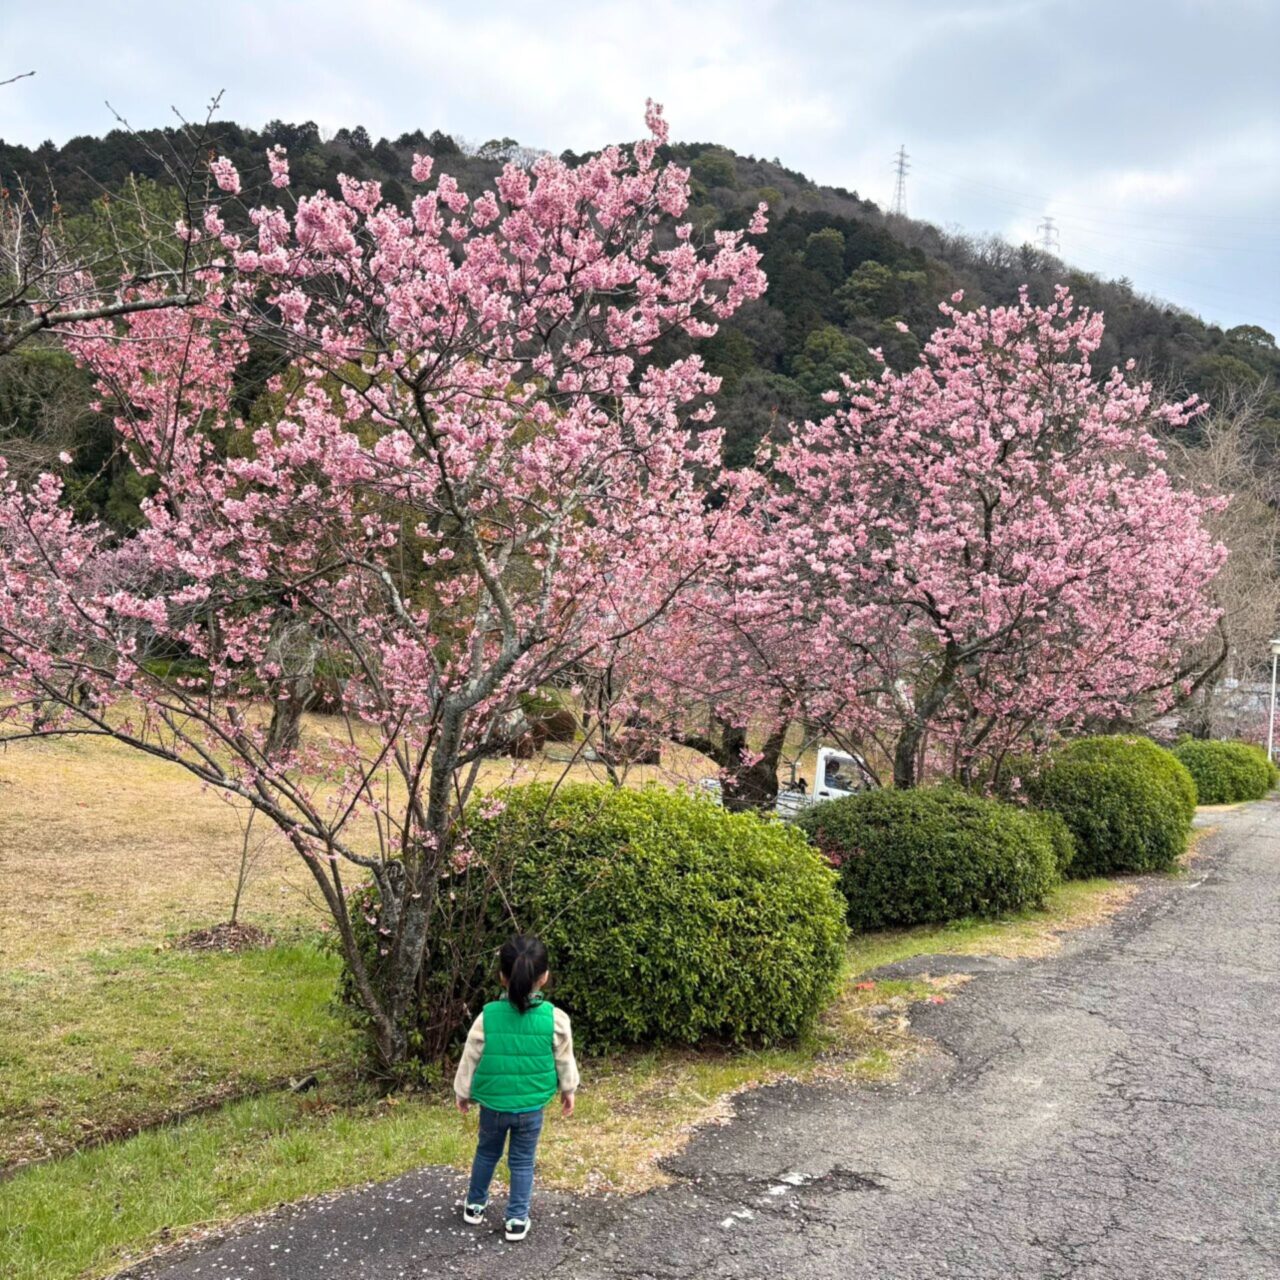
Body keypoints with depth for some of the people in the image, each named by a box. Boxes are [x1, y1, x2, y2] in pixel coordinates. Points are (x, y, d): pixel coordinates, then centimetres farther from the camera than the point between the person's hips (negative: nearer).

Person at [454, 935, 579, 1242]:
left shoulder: (488, 1016, -15)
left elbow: (470, 1059, -5)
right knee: (522, 1161, 15)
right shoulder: (554, 1018, -15)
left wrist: (462, 1093, 11)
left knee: (487, 1153, 23)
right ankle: (516, 1220, 20)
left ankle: (475, 1205, 38)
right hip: (531, 1106, -1)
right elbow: (564, 1060, -1)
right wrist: (568, 1090, 16)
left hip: (492, 1104, 1)